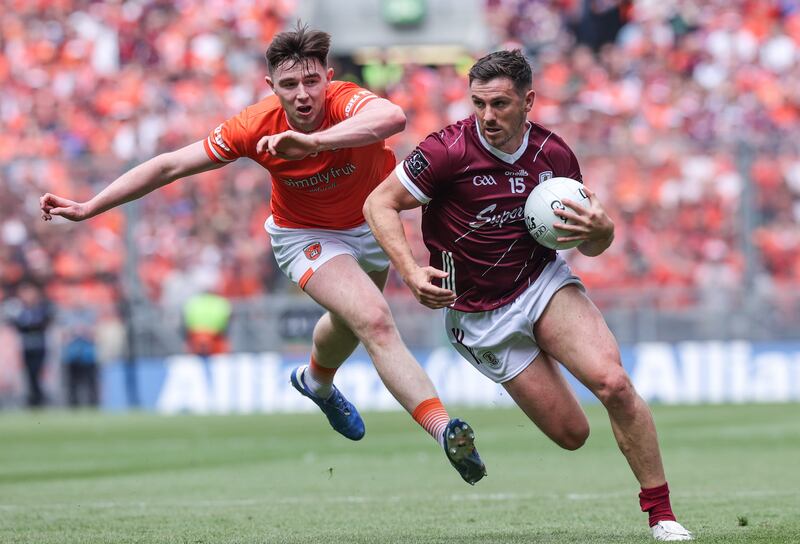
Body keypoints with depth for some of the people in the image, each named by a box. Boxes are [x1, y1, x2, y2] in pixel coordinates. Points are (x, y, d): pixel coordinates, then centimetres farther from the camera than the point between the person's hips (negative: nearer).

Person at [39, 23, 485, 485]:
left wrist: (313, 140, -73)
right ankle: (445, 430, -31)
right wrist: (88, 209, -18)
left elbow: (393, 118, -61)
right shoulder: (255, 127, -28)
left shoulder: (347, 101, -35)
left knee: (351, 321, 29)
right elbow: (171, 166, -18)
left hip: (373, 218, 2)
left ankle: (317, 381, 64)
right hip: (307, 235, -2)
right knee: (375, 322, -26)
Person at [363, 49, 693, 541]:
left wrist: (600, 230, -18)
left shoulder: (554, 154, -6)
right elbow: (380, 204, -12)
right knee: (571, 433, -5)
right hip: (480, 313, -2)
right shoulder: (450, 150, -18)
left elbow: (592, 246, 7)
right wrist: (411, 272, -25)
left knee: (613, 383, -22)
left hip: (545, 281, 2)